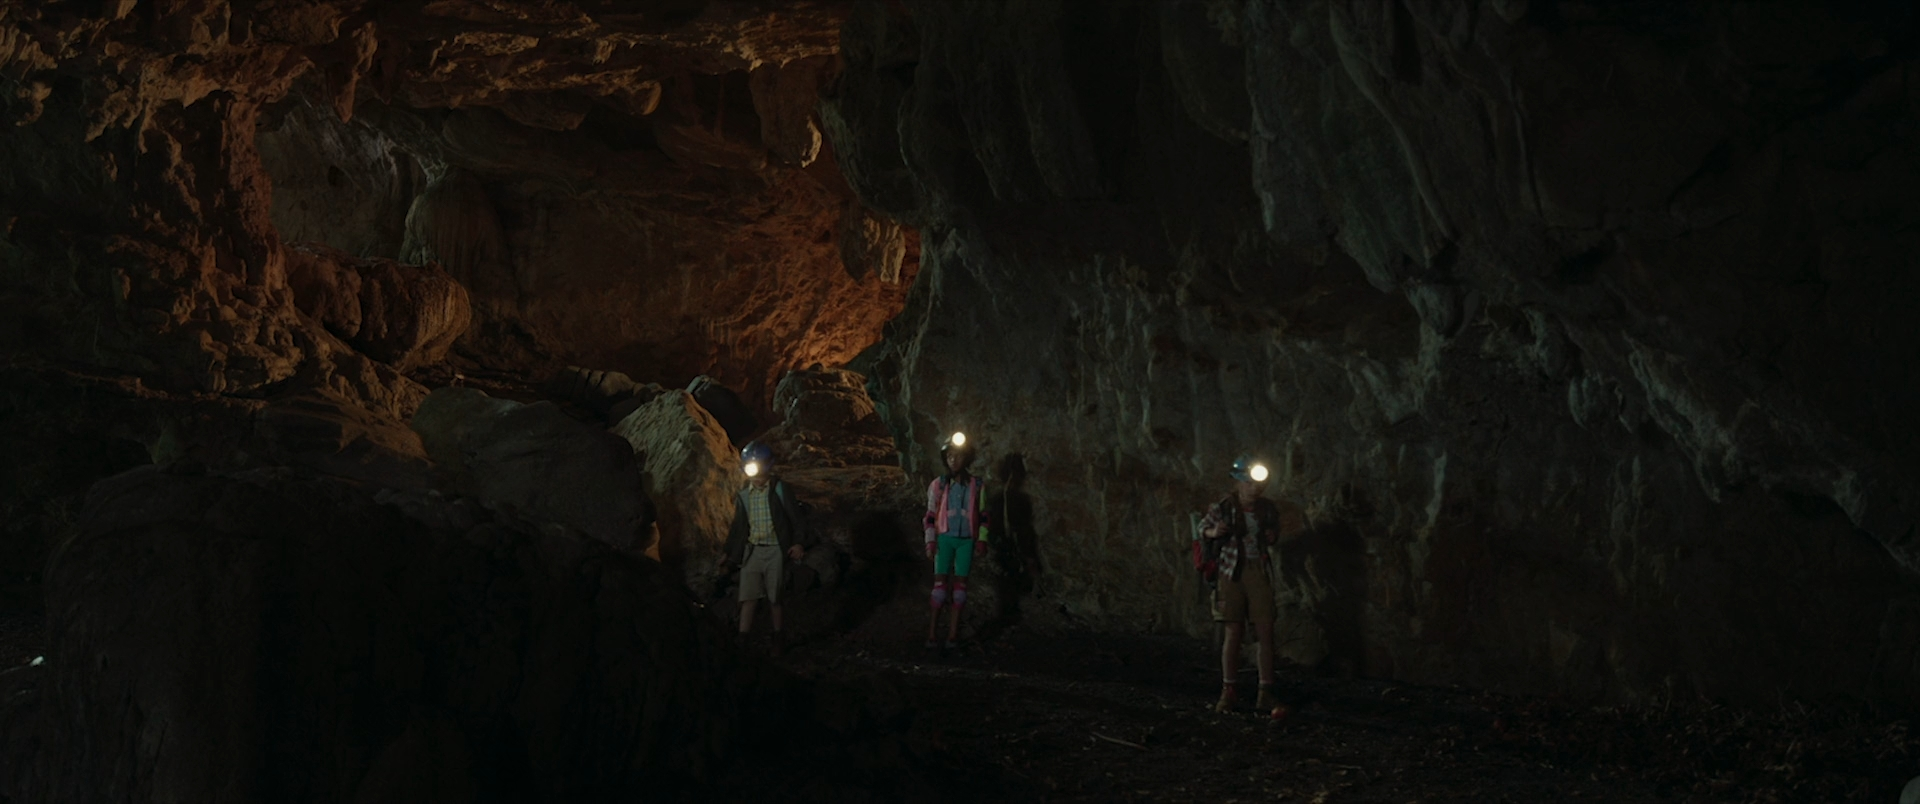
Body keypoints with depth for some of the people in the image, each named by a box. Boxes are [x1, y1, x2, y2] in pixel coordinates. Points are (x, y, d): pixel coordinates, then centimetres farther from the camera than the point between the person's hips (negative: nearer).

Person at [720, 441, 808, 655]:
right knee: (748, 597, -6)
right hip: (751, 550, 3)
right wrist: (729, 555, 15)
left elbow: (795, 518, -2)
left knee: (775, 597, 4)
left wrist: (798, 543, -15)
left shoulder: (779, 490, -2)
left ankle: (778, 638, 18)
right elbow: (737, 527, 16)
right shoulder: (743, 495, 8)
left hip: (775, 550, -3)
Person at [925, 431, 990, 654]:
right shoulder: (938, 484, 0)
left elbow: (982, 515, 8)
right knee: (940, 583, -7)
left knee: (960, 583, 2)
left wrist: (982, 539, -1)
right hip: (944, 538, -1)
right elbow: (930, 515, 2)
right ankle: (932, 634, -6)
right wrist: (930, 541, -6)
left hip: (966, 540, 1)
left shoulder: (977, 485, 3)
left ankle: (953, 635, 6)